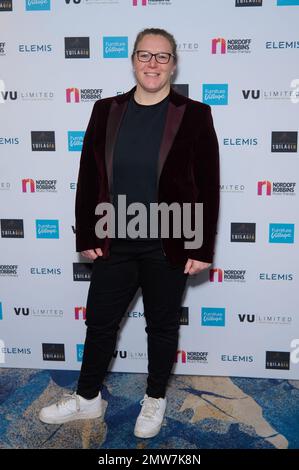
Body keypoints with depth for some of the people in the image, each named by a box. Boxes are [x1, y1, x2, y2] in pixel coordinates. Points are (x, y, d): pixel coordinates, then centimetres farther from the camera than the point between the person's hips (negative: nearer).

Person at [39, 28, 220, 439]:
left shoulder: (194, 116, -6)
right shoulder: (107, 111, 3)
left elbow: (208, 188, -6)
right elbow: (88, 179, 4)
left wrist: (202, 248, -9)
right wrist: (86, 236, 1)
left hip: (169, 247, -3)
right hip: (115, 244, 3)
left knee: (163, 326, 14)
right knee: (99, 321, 14)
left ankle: (155, 399, 37)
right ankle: (88, 398, 37)